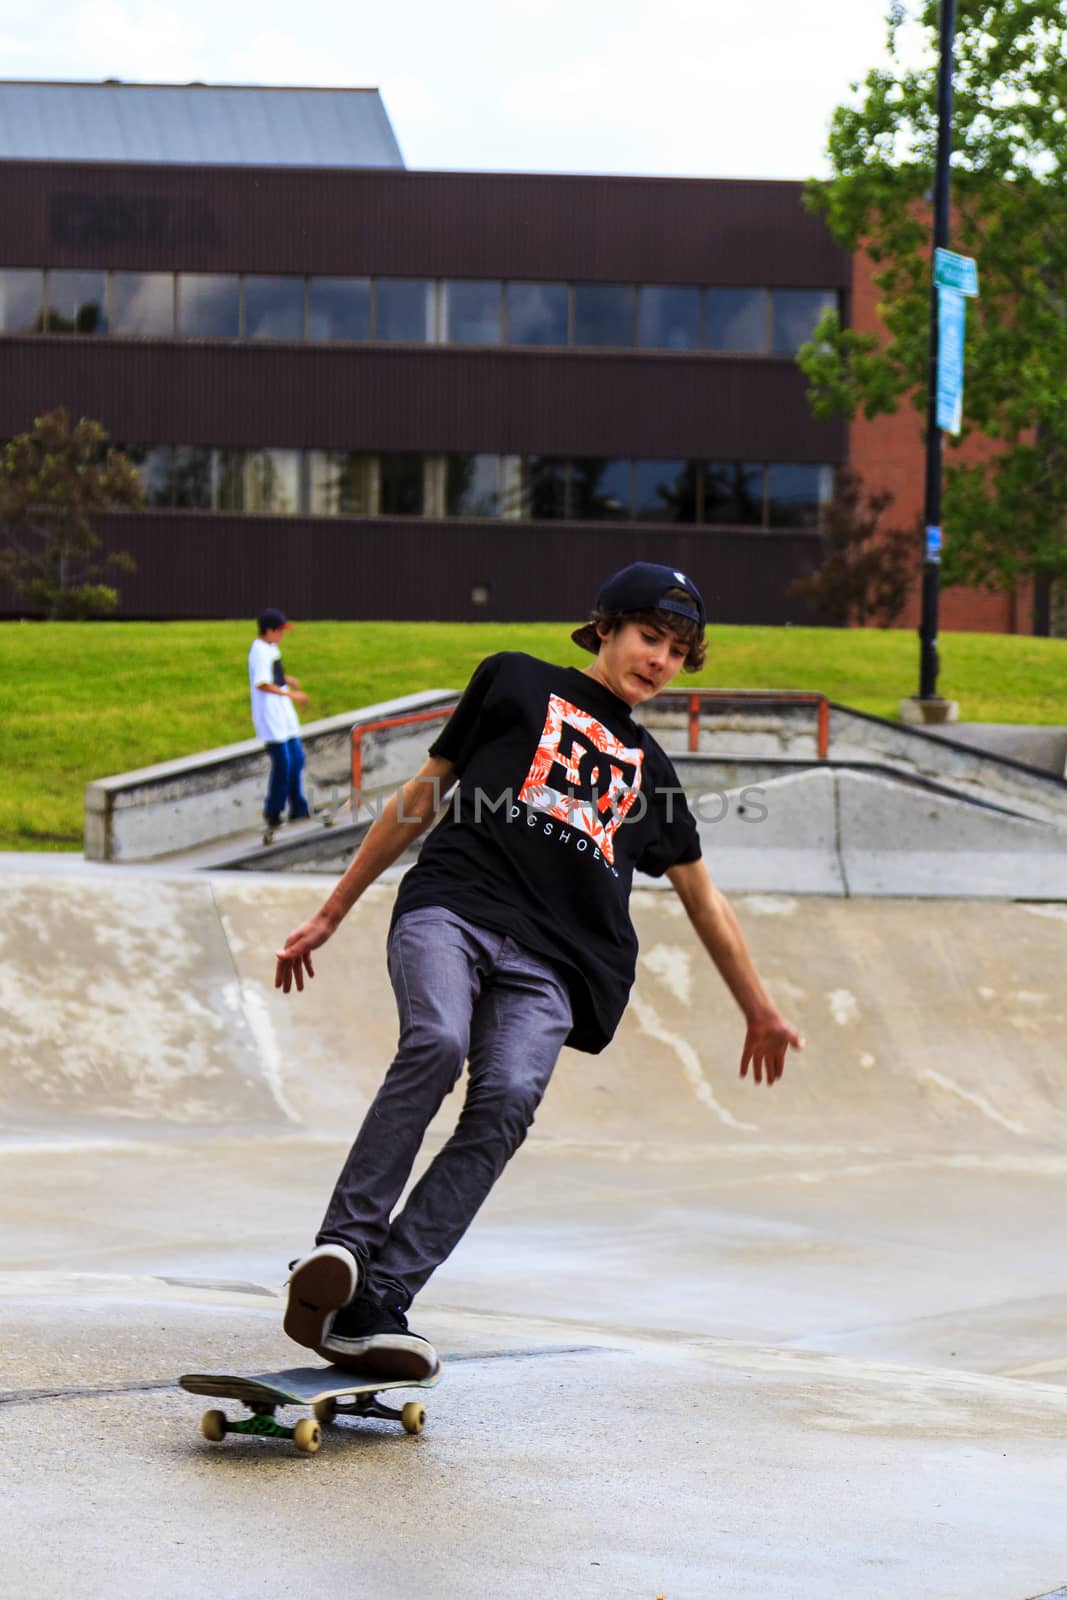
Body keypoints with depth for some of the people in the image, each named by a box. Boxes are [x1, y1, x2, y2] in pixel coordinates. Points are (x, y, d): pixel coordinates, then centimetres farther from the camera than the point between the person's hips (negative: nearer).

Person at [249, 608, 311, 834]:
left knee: (296, 758, 13)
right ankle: (272, 812, 3)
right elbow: (262, 684, -27)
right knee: (282, 763, -8)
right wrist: (291, 694, -29)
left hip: (284, 713, 10)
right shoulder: (260, 651, -18)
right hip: (270, 715, -10)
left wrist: (287, 679, 11)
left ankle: (298, 809, 22)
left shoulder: (272, 648, 12)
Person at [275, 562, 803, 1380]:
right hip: (454, 906, -2)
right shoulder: (517, 683, 21)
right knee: (435, 1044, -34)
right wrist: (331, 914, 19)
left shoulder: (649, 767, 30)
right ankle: (341, 1248, -33)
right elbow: (422, 796, 22)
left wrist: (760, 1010, 41)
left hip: (547, 961, 2)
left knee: (509, 1100, -26)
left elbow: (703, 898, 38)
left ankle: (374, 1306, -32)